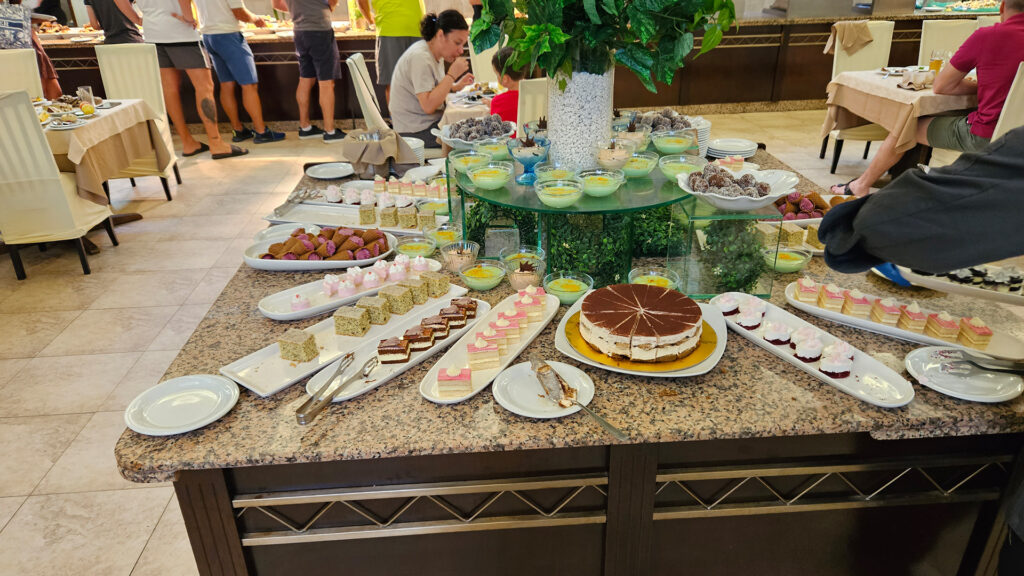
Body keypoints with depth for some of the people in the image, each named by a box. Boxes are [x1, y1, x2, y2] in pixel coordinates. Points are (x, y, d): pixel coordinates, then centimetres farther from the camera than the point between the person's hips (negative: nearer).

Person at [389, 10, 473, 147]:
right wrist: (452, 75, -24)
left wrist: (456, 87, 6)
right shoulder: (420, 58, -20)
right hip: (417, 131, -10)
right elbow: (428, 106, -27)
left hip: (433, 120, 10)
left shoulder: (437, 54, 9)